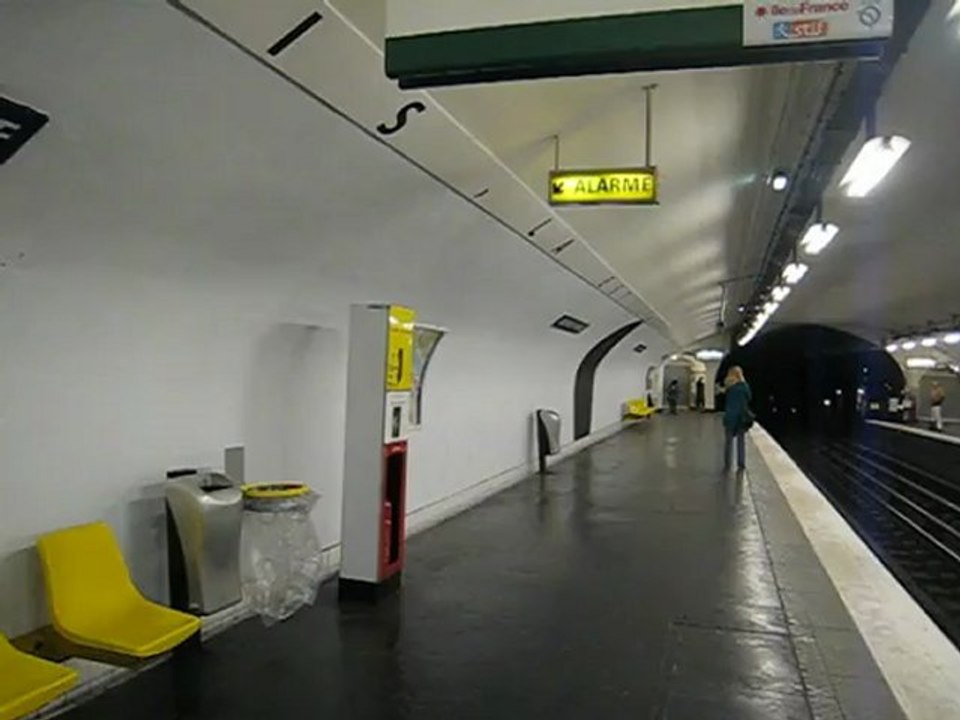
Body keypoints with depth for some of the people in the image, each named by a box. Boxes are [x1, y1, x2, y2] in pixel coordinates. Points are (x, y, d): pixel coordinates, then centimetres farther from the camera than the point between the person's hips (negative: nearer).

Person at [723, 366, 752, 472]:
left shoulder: (728, 386, -5)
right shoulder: (744, 385, -4)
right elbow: (749, 398, 6)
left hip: (730, 416, 0)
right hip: (742, 416, 0)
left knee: (729, 440, 7)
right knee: (741, 440, 8)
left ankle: (727, 464, 6)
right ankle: (741, 464, 8)